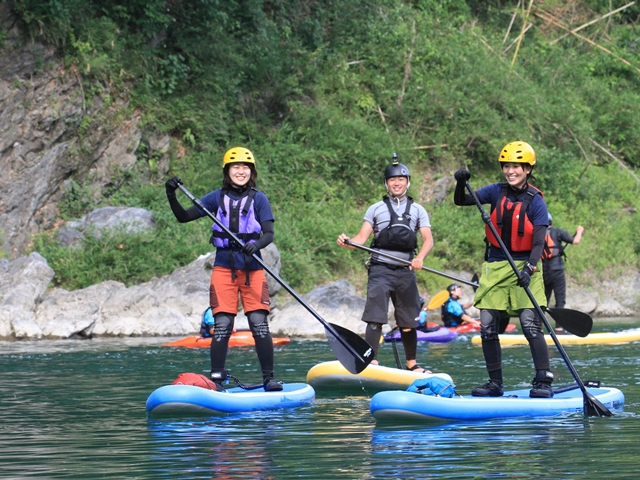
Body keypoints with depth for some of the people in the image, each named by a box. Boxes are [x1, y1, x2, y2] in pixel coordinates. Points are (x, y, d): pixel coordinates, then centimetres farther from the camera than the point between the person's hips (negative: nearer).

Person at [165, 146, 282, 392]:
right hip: (224, 267, 1)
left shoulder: (259, 199, 2)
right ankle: (216, 379, 2)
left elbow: (269, 234, -6)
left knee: (259, 324, -7)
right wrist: (171, 194, -9)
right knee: (222, 325, -4)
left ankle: (269, 378, 0)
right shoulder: (217, 197, 7)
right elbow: (183, 217, 7)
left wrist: (256, 245, -27)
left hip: (252, 269, -1)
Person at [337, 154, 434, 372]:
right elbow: (362, 238, 3)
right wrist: (347, 241, -20)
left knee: (408, 321, 7)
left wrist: (420, 257, -20)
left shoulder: (417, 210, 13)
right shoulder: (376, 209, 12)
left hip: (406, 271, 2)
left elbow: (428, 239, 1)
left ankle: (412, 364, 21)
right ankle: (372, 362, -16)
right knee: (375, 318, -12)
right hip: (381, 270, -2)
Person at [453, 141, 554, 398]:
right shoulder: (496, 192, 2)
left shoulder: (536, 202, -9)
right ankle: (495, 383, 14)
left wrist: (529, 269, -29)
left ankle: (543, 382, -7)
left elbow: (539, 243, -14)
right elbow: (461, 201, 0)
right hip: (495, 268, 4)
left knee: (531, 326, -13)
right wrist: (461, 183, -21)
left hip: (524, 267, -4)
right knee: (488, 329, 3)